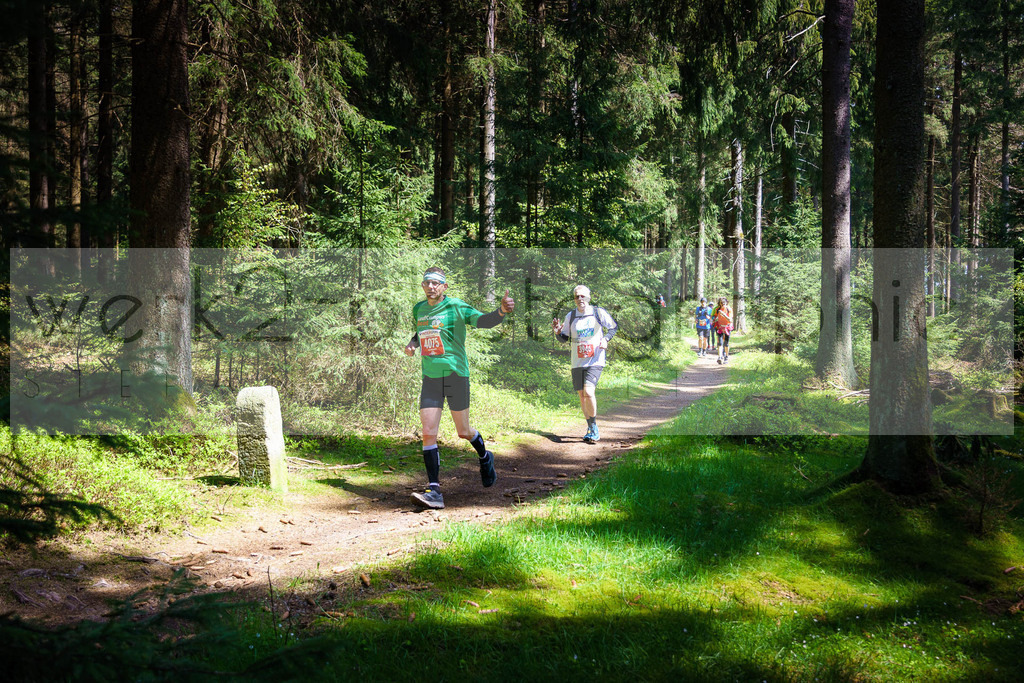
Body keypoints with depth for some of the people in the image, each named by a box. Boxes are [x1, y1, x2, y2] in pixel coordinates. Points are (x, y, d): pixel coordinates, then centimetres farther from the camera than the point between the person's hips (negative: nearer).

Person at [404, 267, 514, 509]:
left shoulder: (456, 307, -9)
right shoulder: (419, 310, 10)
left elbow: (483, 320, -24)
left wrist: (501, 311, -45)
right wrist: (412, 343, 6)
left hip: (456, 375, -4)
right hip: (430, 378, 4)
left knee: (464, 432, 7)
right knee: (428, 433, -8)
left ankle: (485, 458, 40)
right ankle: (434, 491, -9)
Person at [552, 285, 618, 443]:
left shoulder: (599, 312, -3)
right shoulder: (570, 316, 4)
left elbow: (614, 327, 10)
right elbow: (565, 337, 13)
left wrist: (606, 339, -8)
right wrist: (557, 332, -8)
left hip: (595, 361, -4)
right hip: (577, 363, 4)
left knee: (588, 392, -21)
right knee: (582, 396, 9)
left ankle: (594, 428, -7)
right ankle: (591, 429, 25)